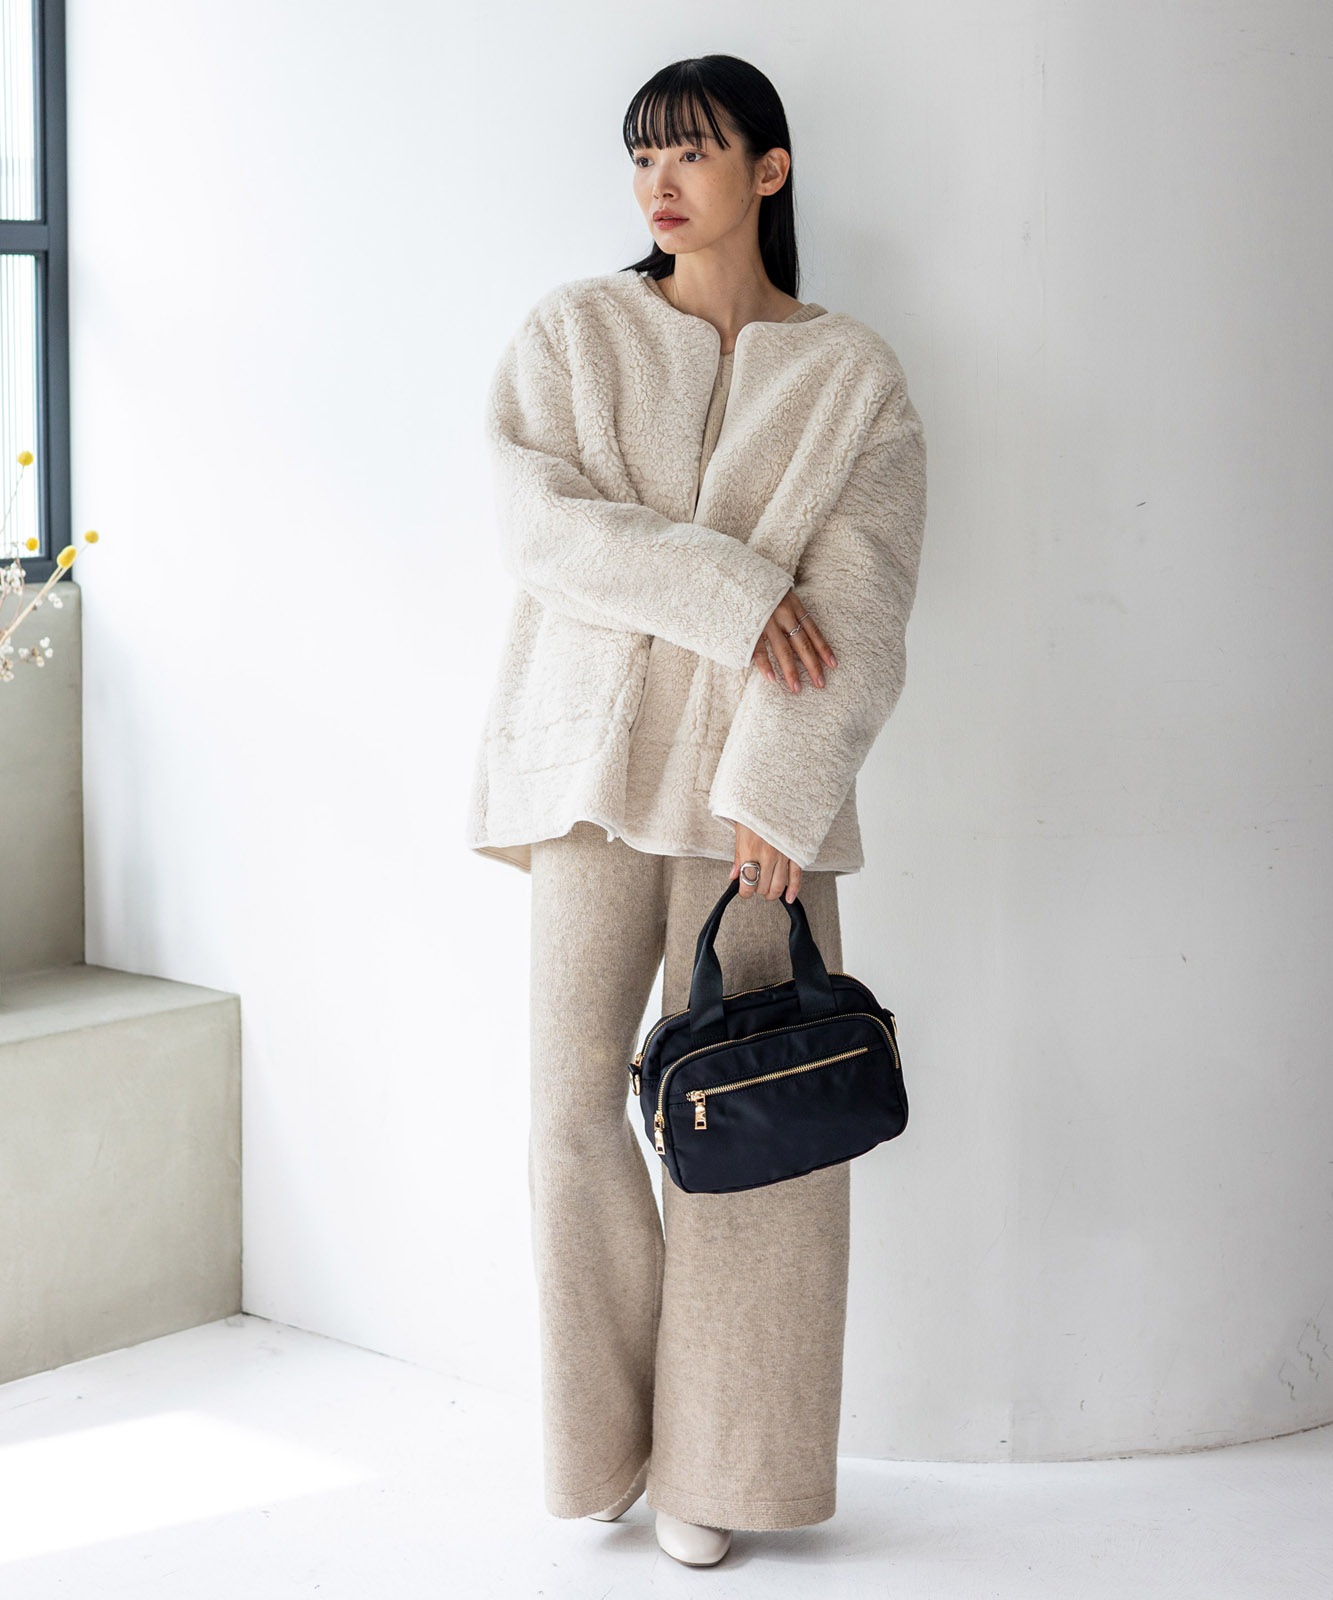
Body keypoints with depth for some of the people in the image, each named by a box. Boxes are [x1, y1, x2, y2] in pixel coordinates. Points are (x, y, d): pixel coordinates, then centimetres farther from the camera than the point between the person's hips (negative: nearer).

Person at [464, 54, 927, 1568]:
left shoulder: (855, 376, 5)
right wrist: (728, 590, -14)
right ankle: (604, 1436, 18)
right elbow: (540, 522, -5)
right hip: (595, 758, 1)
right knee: (575, 1103, -1)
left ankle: (712, 1462, 14)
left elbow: (857, 605, -3)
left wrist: (775, 784, -13)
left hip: (758, 780, 0)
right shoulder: (571, 333, 7)